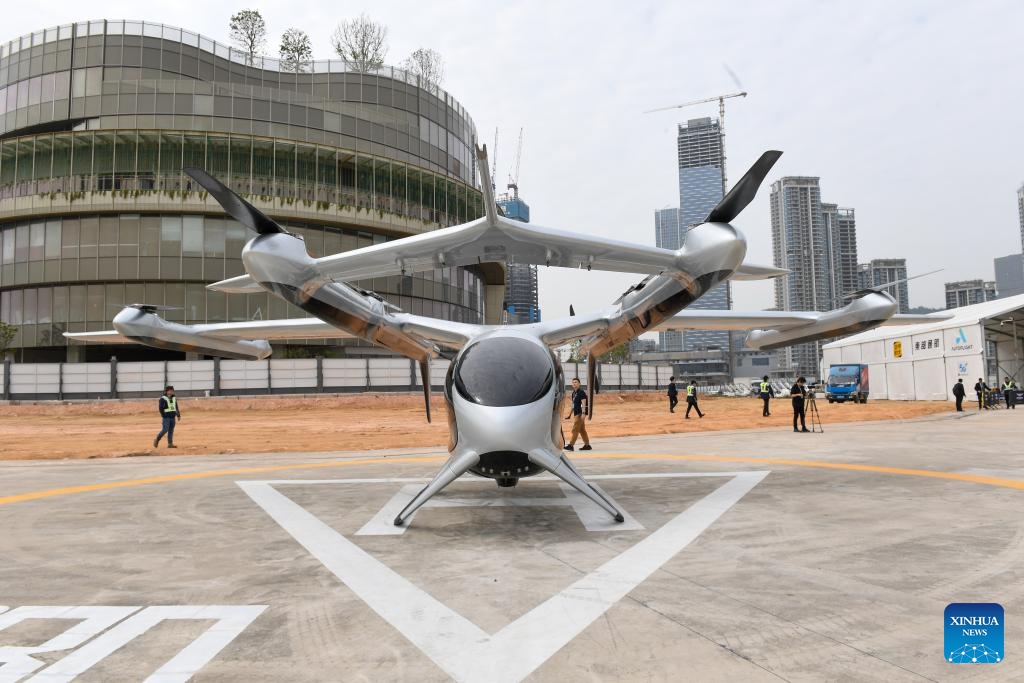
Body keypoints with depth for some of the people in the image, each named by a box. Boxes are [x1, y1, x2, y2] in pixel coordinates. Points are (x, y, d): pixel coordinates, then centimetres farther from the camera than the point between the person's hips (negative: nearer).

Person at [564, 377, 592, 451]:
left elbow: (583, 403, -18)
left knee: (575, 429, -9)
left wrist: (583, 413, -26)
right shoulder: (573, 393, 15)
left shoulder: (581, 392, -10)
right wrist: (570, 414, 24)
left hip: (580, 413, -9)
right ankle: (587, 445, 17)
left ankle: (571, 445, -9)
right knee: (582, 430, 12)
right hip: (576, 413, 9)